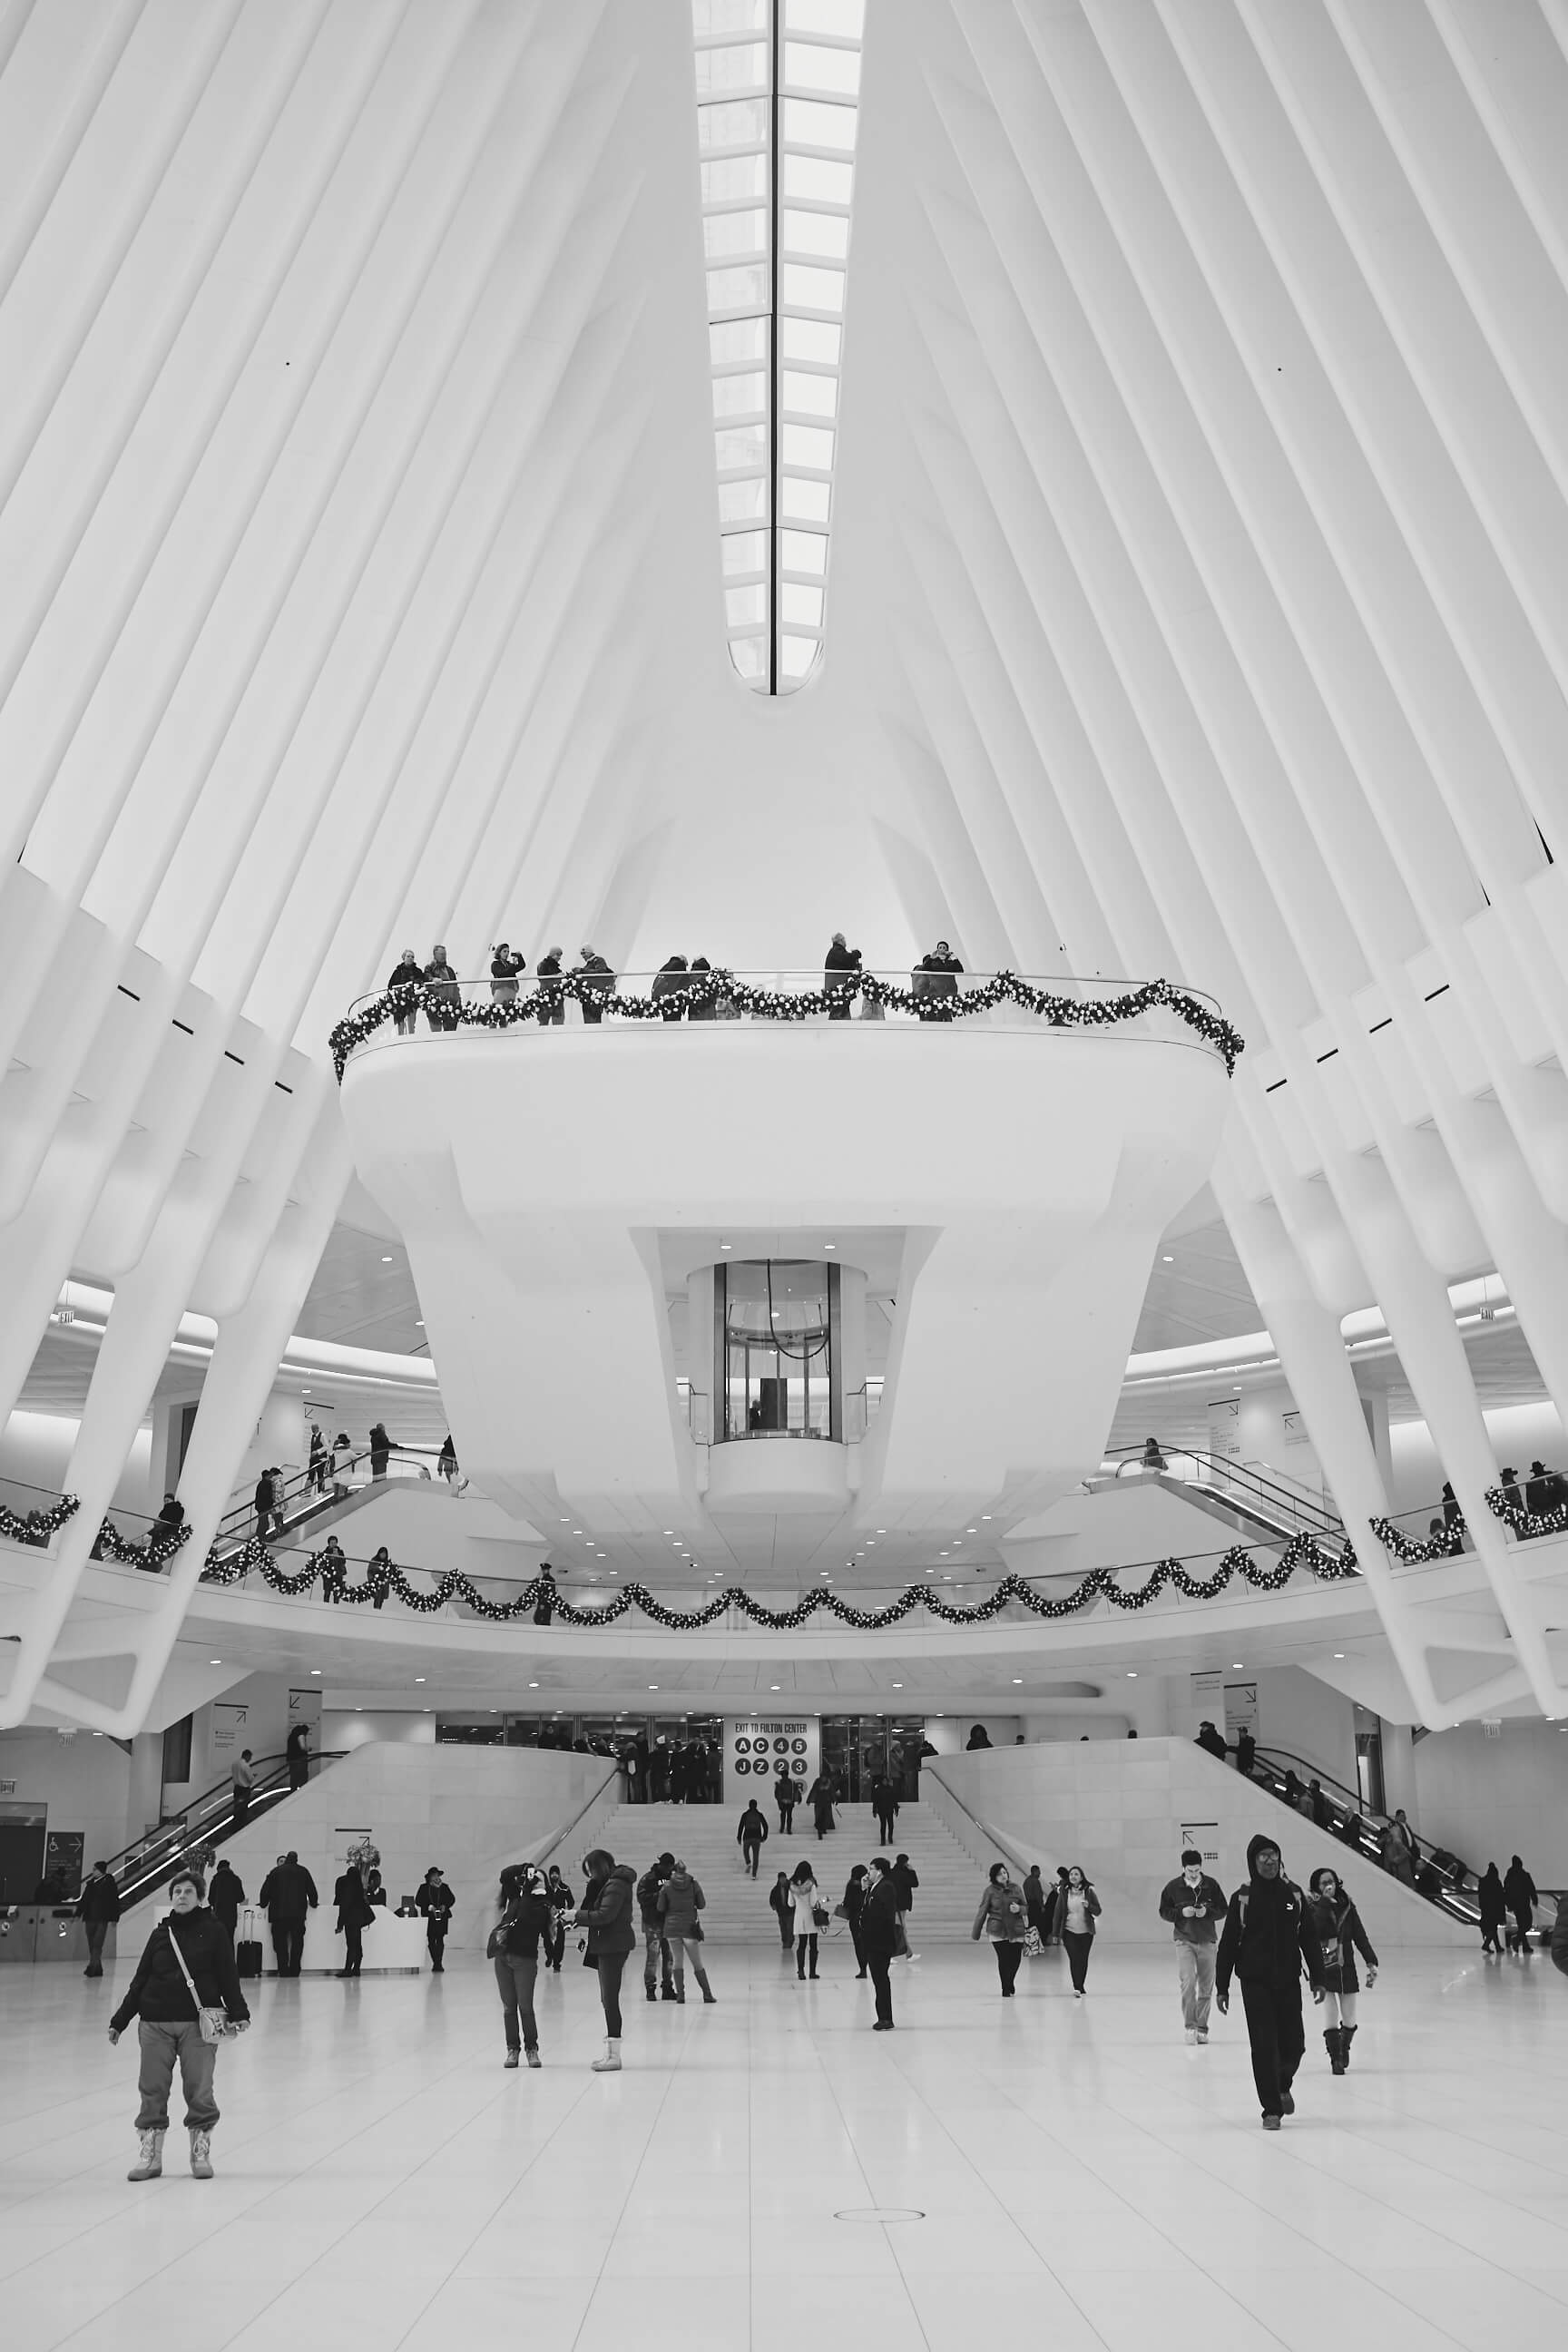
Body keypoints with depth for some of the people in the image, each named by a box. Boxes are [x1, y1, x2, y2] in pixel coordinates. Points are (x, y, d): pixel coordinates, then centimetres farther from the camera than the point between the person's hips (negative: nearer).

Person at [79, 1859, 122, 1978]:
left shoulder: (109, 1883, -4)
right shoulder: (91, 1883, 11)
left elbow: (115, 1901, -3)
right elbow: (84, 1899, 16)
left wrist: (114, 1918, -5)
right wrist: (78, 1913, 9)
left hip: (102, 1919, -6)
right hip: (90, 1917, 6)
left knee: (97, 1944, -12)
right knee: (92, 1944, 7)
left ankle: (92, 1967, -17)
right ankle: (97, 1968, 14)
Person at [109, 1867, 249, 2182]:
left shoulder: (213, 1931, 2)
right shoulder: (161, 1934, 10)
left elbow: (228, 1977, 1)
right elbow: (140, 1981, 13)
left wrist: (237, 2014, -8)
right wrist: (119, 2020, 9)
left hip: (199, 2023, -3)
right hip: (155, 2023, 3)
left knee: (199, 2089, -1)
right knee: (153, 2090, 4)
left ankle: (201, 2153, 13)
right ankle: (150, 2155, 15)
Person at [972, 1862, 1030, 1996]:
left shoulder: (1016, 1889, 5)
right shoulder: (990, 1891, -2)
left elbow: (1026, 1908, 12)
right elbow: (982, 1912, 2)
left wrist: (1019, 1909, -13)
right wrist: (975, 1933, 4)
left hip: (1016, 1930, 2)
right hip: (998, 1931, -2)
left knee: (1015, 1959, 1)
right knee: (1003, 1959, -8)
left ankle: (1010, 1984, 31)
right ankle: (1006, 1989, 9)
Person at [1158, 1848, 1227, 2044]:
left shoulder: (1211, 1885, 0)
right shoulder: (1174, 1887, -1)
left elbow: (1223, 1910, 6)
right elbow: (1164, 1911, 4)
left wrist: (1208, 1912, -13)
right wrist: (1181, 1912, -14)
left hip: (1207, 1941, 2)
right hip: (1184, 1941, -2)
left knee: (1206, 1987, 6)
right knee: (1188, 1981, -17)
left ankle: (1202, 2027, 18)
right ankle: (1189, 2025, -11)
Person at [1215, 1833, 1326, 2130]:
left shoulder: (1294, 1895, 3)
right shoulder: (1242, 1898, -4)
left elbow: (1309, 1939, 8)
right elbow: (1228, 1945, -1)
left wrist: (1317, 1979, 4)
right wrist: (1222, 1988, -3)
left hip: (1288, 1982, 2)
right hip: (1255, 1983, -2)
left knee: (1293, 2044, 3)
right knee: (1264, 2047, -4)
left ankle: (1282, 2086, 35)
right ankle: (1271, 2110, 9)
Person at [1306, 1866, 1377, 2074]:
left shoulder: (1346, 1906, 5)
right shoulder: (1312, 1907, -5)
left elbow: (1360, 1937, 8)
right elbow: (1316, 1929, -25)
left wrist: (1372, 1963, 3)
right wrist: (1325, 1901, -23)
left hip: (1346, 1967, 3)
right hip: (1323, 1969, -3)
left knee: (1349, 2021, 9)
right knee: (1331, 2020, -10)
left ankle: (1344, 2049, 37)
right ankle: (1336, 2059, 8)